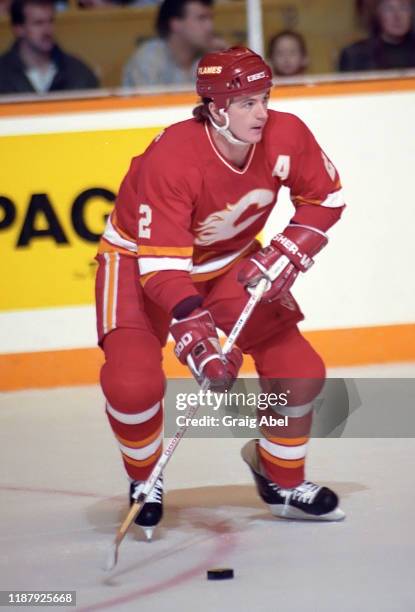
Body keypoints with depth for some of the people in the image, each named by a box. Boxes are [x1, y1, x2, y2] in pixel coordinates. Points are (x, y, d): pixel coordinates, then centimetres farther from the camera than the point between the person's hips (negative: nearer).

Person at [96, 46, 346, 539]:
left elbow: (325, 199, -2)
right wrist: (196, 337, -47)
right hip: (139, 258, -5)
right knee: (133, 383, -24)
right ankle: (144, 482, 7)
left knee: (298, 368, -6)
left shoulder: (286, 137, -21)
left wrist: (287, 254, -16)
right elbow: (162, 262, -36)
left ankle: (281, 481, 20)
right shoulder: (172, 159, -36)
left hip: (231, 262, 5)